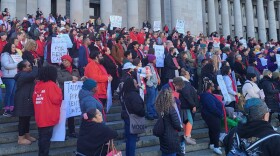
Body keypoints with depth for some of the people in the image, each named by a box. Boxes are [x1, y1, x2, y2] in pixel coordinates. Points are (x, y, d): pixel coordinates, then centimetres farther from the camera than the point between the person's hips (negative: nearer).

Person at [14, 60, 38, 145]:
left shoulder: (26, 74, 17)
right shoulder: (22, 75, -21)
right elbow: (34, 75, -35)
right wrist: (35, 67, -20)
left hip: (27, 101, 11)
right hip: (23, 102, -11)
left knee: (27, 118, 17)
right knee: (23, 119, -3)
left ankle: (27, 135, 29)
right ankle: (21, 138, 6)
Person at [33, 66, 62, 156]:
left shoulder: (37, 85, 8)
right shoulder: (51, 84, -13)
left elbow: (34, 100, 14)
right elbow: (57, 99, -14)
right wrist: (58, 90, 0)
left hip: (39, 116, 7)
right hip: (48, 117, -7)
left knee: (42, 137, 16)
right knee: (46, 137, 1)